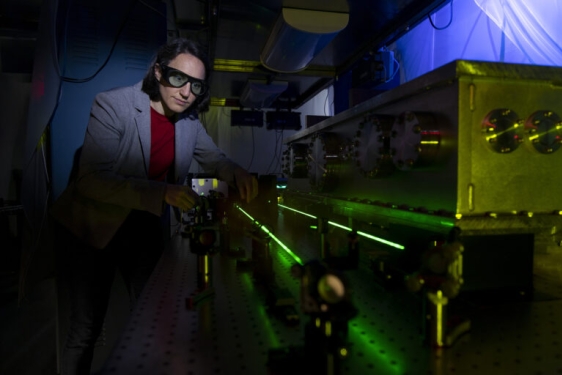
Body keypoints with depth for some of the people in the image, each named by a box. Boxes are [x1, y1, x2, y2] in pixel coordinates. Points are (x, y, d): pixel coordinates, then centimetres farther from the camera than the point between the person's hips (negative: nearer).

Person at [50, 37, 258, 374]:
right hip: (93, 227, -4)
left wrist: (237, 173, -16)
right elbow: (92, 179, -28)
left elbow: (214, 158, 8)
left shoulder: (189, 118, -5)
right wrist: (162, 192, -42)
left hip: (145, 227, 5)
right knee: (87, 328, 3)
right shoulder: (113, 105, -21)